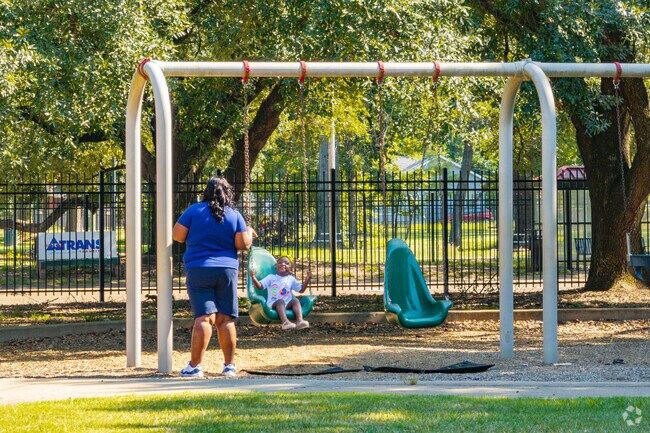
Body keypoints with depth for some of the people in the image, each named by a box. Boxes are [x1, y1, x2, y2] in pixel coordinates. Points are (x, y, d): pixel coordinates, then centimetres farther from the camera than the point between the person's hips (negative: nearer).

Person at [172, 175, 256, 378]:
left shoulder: (194, 211, -1)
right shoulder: (234, 216, 3)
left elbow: (177, 235, -1)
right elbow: (243, 244, 0)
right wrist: (249, 233, 22)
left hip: (198, 270, -2)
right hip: (227, 269, 2)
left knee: (204, 318, -9)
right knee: (226, 319, 8)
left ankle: (194, 366, -14)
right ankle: (229, 365, 9)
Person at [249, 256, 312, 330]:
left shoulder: (291, 279, 20)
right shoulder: (271, 277, 13)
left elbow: (301, 289, 19)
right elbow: (260, 286, 3)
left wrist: (307, 280, 6)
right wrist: (253, 277, -13)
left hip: (287, 305, 3)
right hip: (273, 304, -3)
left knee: (295, 300, -27)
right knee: (280, 301, -35)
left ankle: (300, 320, -48)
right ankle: (285, 321, -60)